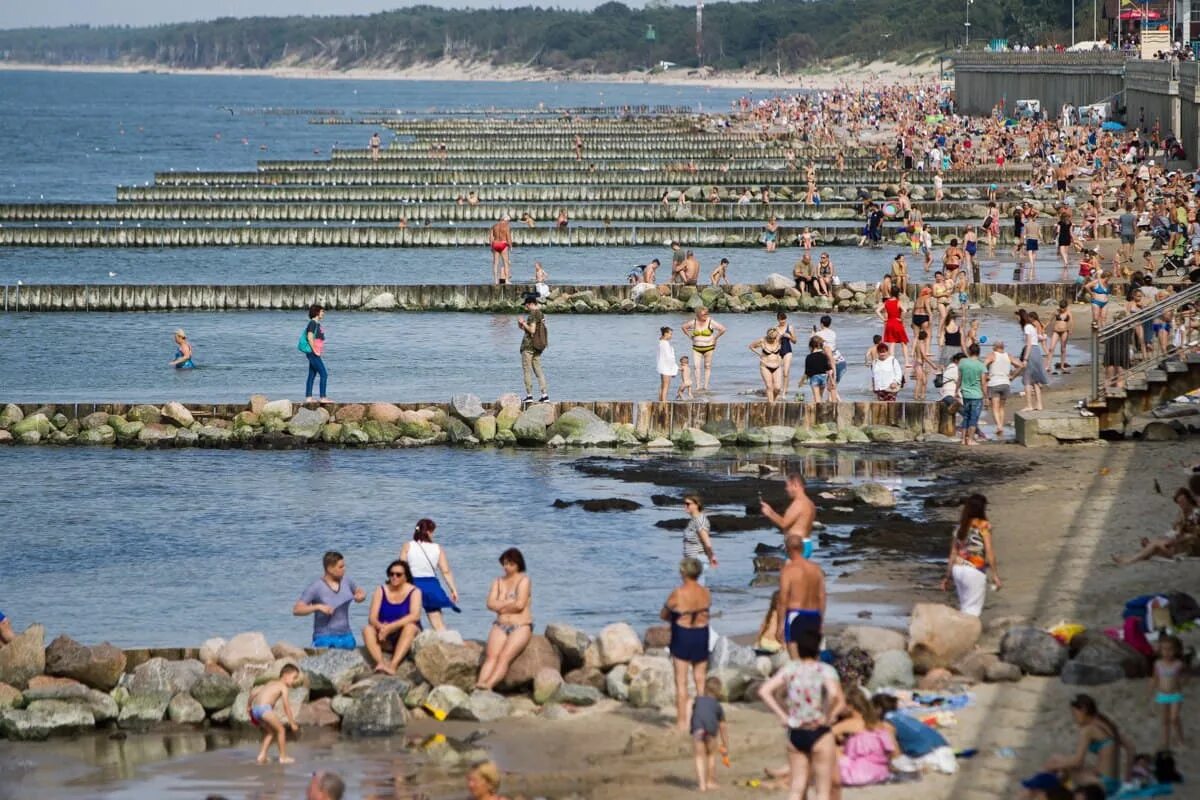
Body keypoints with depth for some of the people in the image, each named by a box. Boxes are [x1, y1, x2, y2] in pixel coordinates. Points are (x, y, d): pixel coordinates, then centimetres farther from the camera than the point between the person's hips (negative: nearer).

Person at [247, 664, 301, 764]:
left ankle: (261, 756, 22)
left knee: (270, 731, 25)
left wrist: (248, 706, 39)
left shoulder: (270, 683, 27)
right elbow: (286, 707, -3)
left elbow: (253, 693, 26)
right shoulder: (283, 687, 4)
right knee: (280, 730, 6)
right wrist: (292, 723, 1)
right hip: (264, 708, -8)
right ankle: (283, 757, 9)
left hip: (255, 709, 8)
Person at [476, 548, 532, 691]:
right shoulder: (498, 582, 17)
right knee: (491, 655, -21)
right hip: (501, 626, 5)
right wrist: (510, 602, -6)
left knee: (504, 656, -27)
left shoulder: (524, 580, 0)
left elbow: (520, 605, -13)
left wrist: (502, 606, 2)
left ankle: (489, 684, -47)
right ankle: (480, 683, -41)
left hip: (521, 627, -5)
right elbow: (491, 604, 4)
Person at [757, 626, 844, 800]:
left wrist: (783, 716, 0)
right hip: (819, 734, -4)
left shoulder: (790, 669, 1)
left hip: (795, 734, 4)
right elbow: (834, 694, -29)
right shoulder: (826, 670, -10)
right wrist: (828, 716, -14)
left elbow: (764, 691, -4)